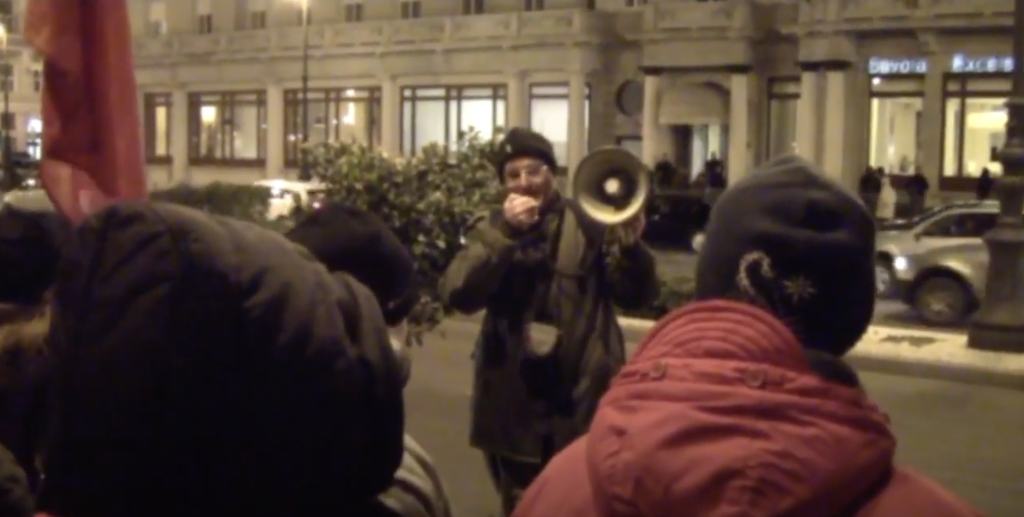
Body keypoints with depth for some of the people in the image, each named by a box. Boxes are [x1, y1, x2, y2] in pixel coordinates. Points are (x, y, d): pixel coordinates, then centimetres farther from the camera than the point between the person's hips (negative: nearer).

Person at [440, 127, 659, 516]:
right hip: (515, 405, 2)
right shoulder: (491, 229, 5)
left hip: (583, 400, -2)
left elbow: (637, 295, -1)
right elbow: (458, 295, -12)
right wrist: (503, 232, -21)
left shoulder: (588, 223, 0)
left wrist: (632, 247, -21)